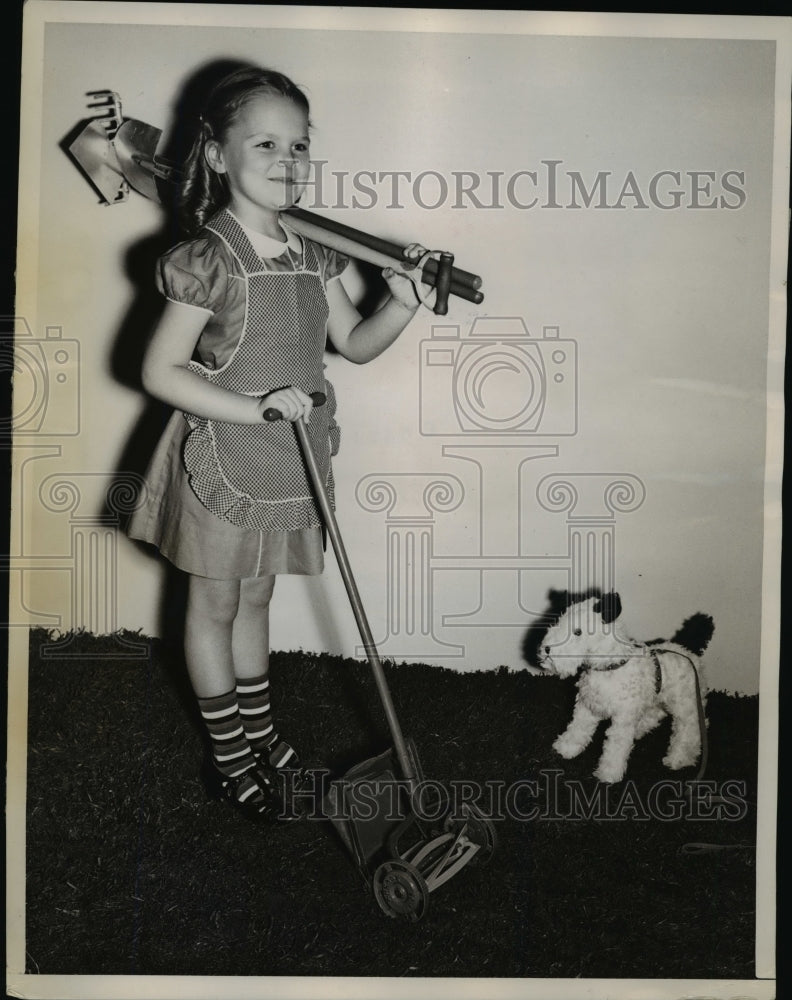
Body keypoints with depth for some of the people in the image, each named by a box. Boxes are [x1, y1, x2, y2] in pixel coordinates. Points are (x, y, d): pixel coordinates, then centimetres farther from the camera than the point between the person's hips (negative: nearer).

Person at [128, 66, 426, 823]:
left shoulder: (311, 254, 1)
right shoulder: (210, 262, -18)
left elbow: (353, 343, 9)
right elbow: (159, 372, -18)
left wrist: (401, 306, -9)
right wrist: (255, 408, -24)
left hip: (286, 462, 6)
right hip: (222, 462, -6)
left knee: (254, 599, 22)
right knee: (214, 605, 12)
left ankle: (258, 731, 41)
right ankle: (227, 754, 31)